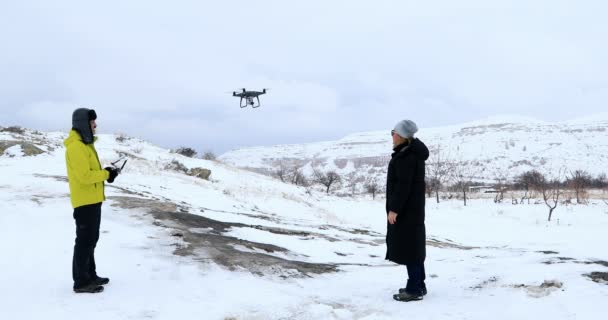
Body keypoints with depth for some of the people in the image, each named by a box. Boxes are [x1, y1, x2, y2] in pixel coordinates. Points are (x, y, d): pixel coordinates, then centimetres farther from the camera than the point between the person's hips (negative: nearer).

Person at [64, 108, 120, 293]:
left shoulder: (85, 143, 14)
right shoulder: (76, 146, -19)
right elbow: (84, 176, -25)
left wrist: (106, 172, 2)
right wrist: (106, 174, -14)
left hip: (92, 200, 10)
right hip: (85, 202, -10)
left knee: (91, 239, 17)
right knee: (85, 240, -4)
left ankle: (90, 275, 27)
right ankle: (81, 282, 2)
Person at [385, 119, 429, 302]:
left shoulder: (405, 156, -19)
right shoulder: (413, 153, 13)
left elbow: (403, 184, -23)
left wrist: (394, 209, -21)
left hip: (405, 208, -10)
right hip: (414, 206, 10)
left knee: (408, 246, -6)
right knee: (414, 246, 14)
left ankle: (414, 289, -1)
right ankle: (418, 285, 21)